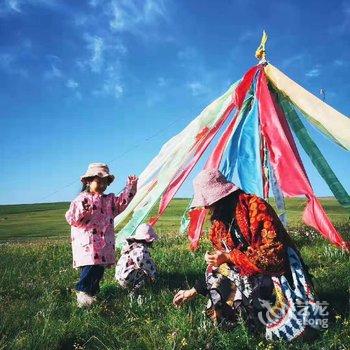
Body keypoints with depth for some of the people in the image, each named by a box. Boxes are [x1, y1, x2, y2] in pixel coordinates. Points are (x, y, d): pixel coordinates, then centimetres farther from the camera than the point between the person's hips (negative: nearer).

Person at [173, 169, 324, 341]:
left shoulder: (256, 208, -20)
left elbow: (273, 255, -23)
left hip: (277, 274, -6)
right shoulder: (220, 221, 3)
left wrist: (230, 257, -23)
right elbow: (219, 267, 11)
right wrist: (195, 290, 6)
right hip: (248, 278, 6)